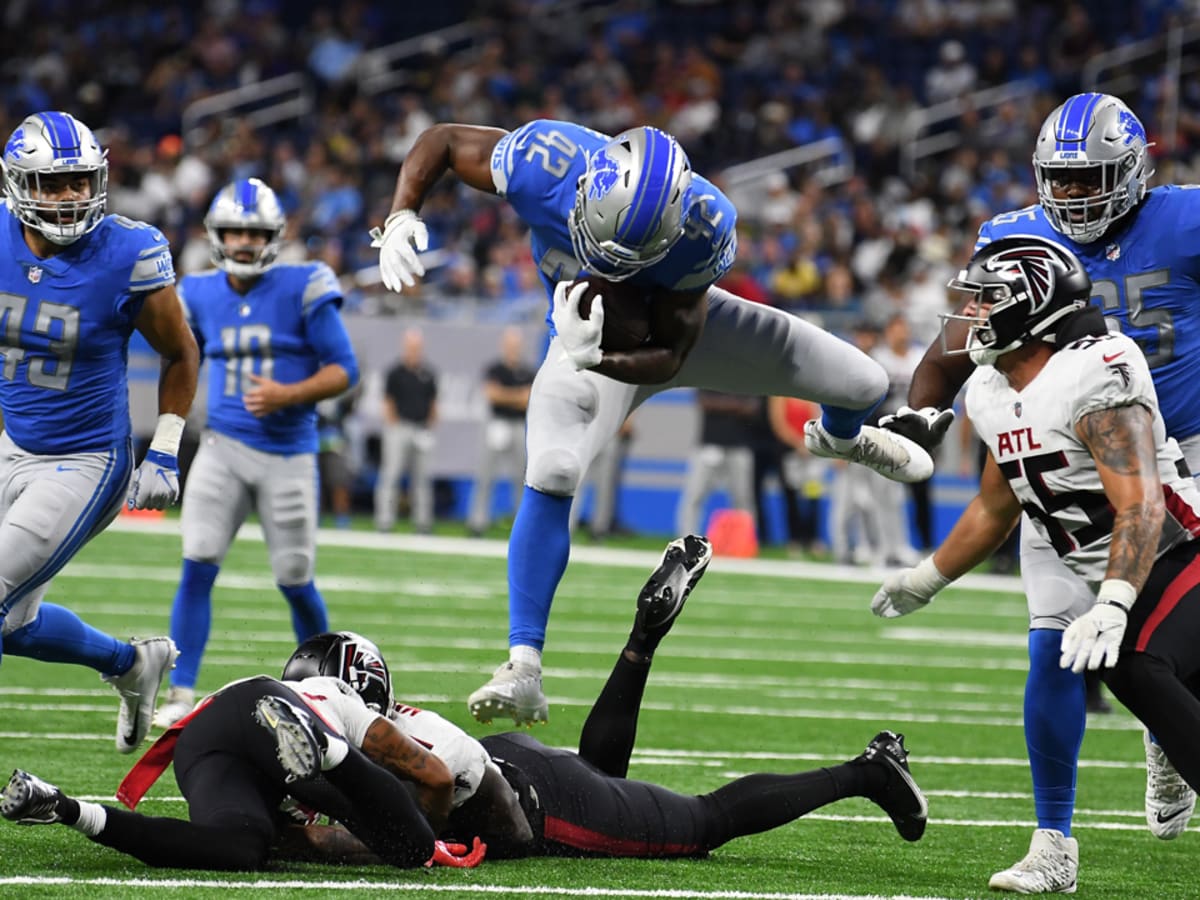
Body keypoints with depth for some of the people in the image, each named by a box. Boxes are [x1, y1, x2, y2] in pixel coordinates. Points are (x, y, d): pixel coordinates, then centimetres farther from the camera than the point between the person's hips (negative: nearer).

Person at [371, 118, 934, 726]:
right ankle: (524, 671, -22)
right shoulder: (545, 162, -38)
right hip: (588, 335, 0)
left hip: (680, 319, 1)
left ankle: (839, 436, 47)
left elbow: (669, 357, -32)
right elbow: (444, 140, -19)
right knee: (550, 476, -25)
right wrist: (401, 216, -35)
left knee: (865, 387, 4)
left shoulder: (702, 228, -39)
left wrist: (595, 359, -52)